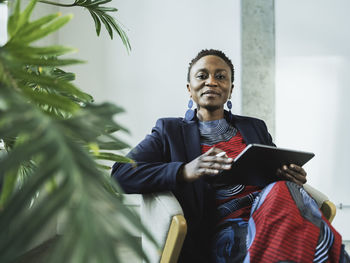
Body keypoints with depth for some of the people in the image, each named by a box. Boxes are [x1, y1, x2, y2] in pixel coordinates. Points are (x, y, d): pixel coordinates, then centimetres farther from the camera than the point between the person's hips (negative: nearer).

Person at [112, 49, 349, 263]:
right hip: (223, 230, -4)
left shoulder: (255, 127, 23)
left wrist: (294, 176, -5)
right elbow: (121, 173, -2)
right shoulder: (170, 131, 11)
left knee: (283, 192, -31)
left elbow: (280, 172, 23)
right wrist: (184, 171, -19)